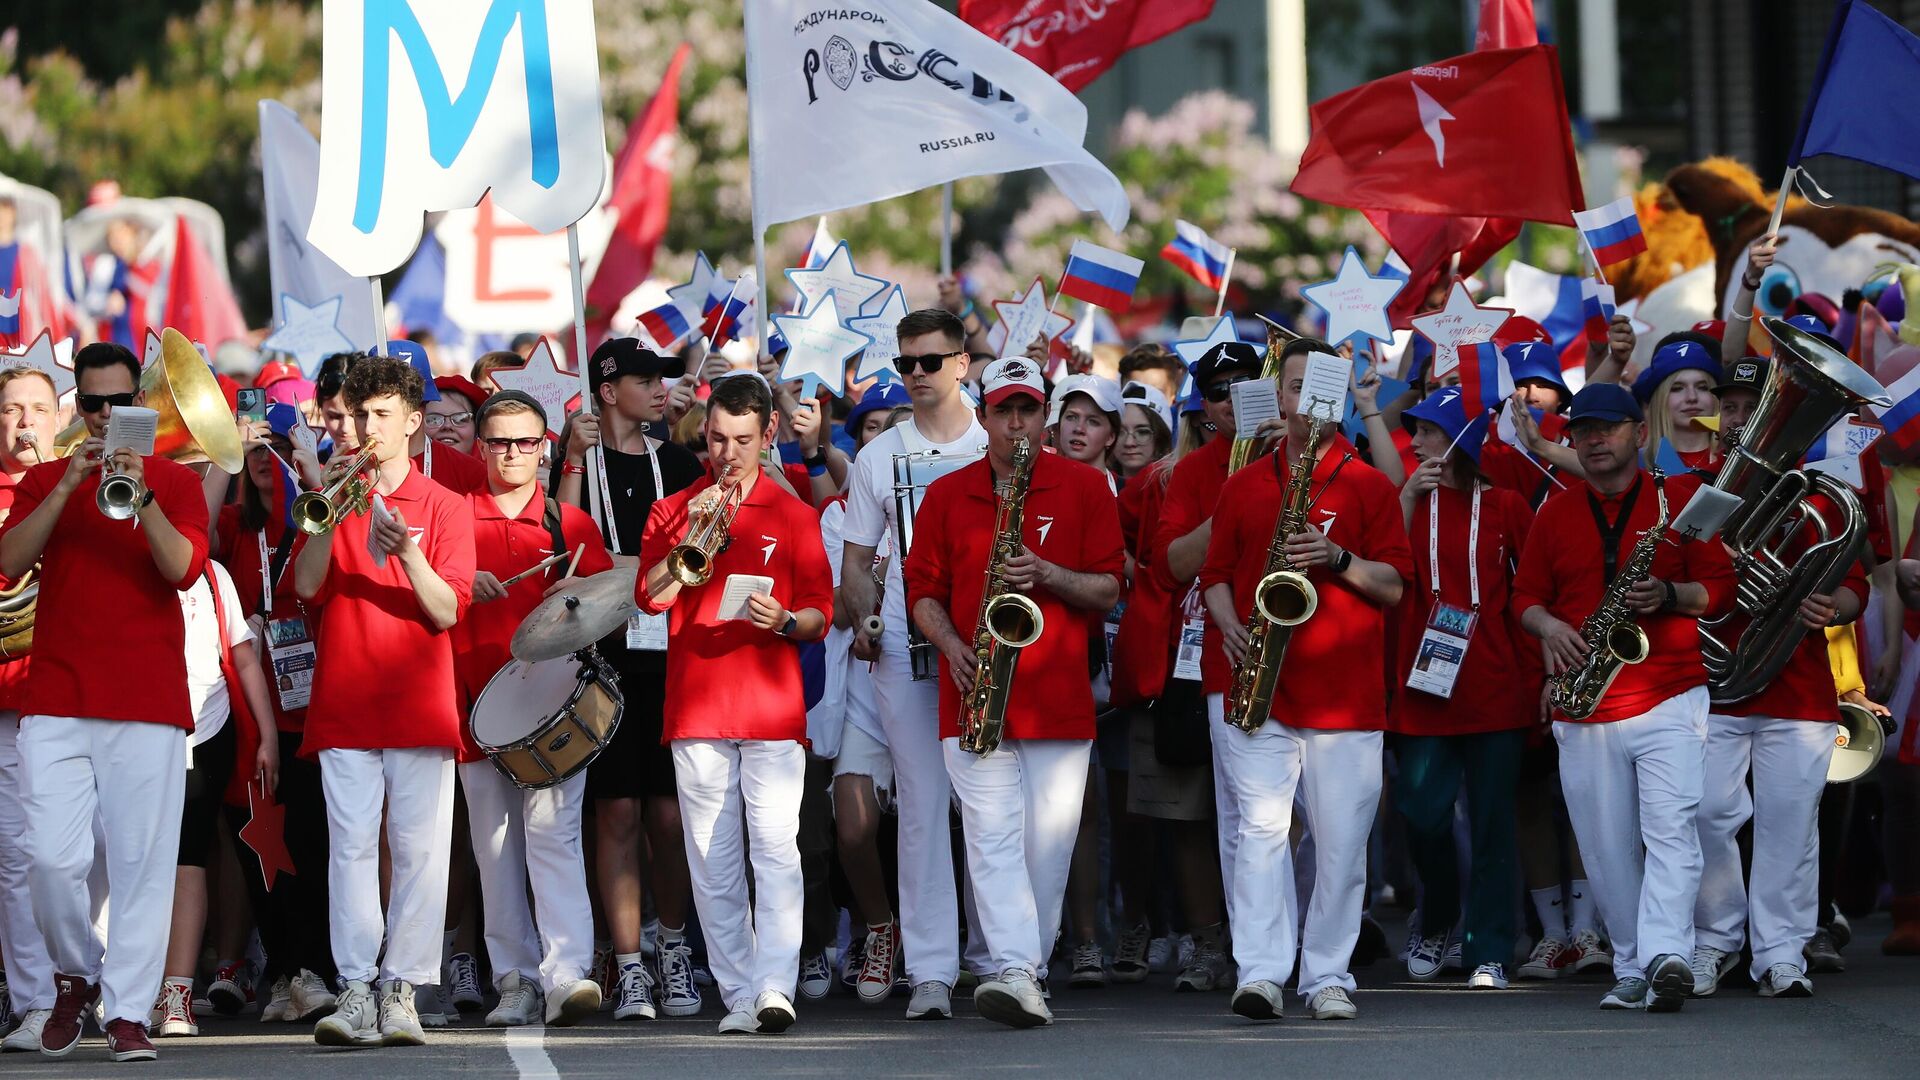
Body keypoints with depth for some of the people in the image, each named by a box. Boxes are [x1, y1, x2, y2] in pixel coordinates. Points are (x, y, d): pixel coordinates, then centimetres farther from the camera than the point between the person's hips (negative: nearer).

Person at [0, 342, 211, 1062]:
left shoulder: (175, 482, 9)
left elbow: (184, 568, -7)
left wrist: (141, 496, -20)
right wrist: (70, 486, -11)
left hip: (148, 704, -1)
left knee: (142, 862, -6)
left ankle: (128, 1012, -1)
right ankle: (74, 976, 17)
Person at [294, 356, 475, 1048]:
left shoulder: (444, 507, 7)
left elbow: (447, 611, -1)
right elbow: (307, 587, 1)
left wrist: (407, 554, -17)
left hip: (418, 703, -1)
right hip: (344, 703, 1)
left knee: (419, 848, -6)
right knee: (350, 847, -5)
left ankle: (402, 992, -4)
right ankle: (356, 992, -8)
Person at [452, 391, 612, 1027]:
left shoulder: (570, 525, 12)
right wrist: (463, 589, -10)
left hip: (554, 704, -2)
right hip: (479, 705, 2)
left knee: (552, 831, -15)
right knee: (495, 848, 2)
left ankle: (566, 974, -25)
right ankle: (516, 981, 7)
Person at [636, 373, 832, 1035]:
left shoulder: (793, 516, 10)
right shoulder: (672, 513, 13)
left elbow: (821, 615, 8)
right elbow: (651, 597, 0)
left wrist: (785, 621, -13)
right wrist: (694, 534, -11)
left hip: (773, 708, -2)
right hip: (695, 708, 2)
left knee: (775, 845, -14)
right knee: (713, 860, 0)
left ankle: (775, 985, -22)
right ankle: (738, 996, 3)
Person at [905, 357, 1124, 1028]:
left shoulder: (1085, 488, 7)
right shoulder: (947, 495, 10)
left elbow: (1107, 590, 4)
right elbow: (923, 590, 12)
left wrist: (1047, 575, -13)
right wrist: (951, 644, -7)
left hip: (1060, 700, 0)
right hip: (975, 697, 0)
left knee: (1049, 842, 1)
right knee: (993, 836, -13)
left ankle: (1029, 971, 13)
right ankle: (1014, 972, -22)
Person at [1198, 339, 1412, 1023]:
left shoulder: (1368, 485, 8)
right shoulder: (1244, 486, 14)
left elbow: (1394, 585, 3)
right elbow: (1215, 574, 16)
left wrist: (1338, 559, -14)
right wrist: (1231, 628, -3)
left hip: (1345, 694, -1)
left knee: (1341, 838, 0)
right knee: (1258, 826, -10)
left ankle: (1328, 976, 9)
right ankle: (1260, 974, -14)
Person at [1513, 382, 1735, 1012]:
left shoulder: (1678, 499, 5)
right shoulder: (1555, 514, 13)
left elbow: (1720, 588, 4)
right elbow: (1526, 595, 17)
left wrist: (1669, 594, -16)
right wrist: (1549, 627, -5)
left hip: (1670, 699, -3)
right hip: (1585, 710, 3)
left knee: (1670, 829, -18)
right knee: (1608, 852, 5)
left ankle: (1666, 955, -27)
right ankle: (1632, 971, 13)